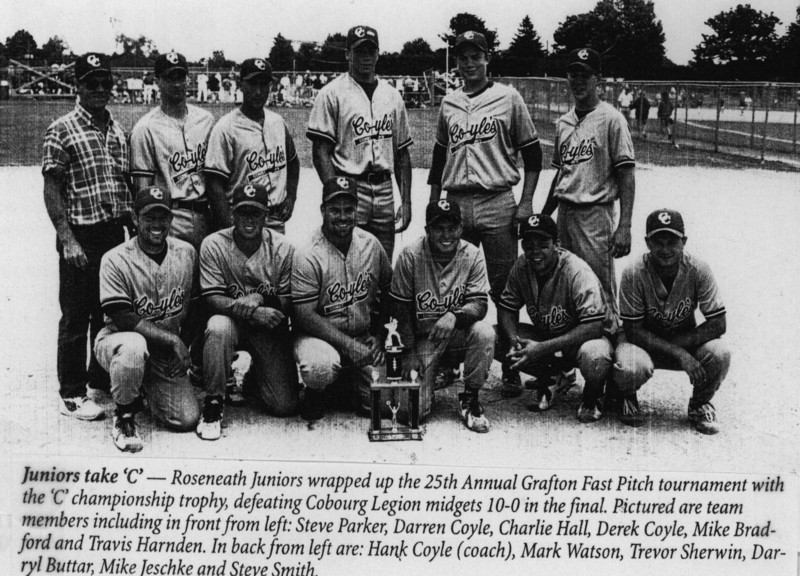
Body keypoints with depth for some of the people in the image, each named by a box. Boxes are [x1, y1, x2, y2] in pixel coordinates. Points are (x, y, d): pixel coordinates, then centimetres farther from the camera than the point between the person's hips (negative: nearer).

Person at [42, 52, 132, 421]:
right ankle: (72, 394, 11)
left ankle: (102, 380, 30)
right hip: (81, 237, -6)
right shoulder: (62, 131, -6)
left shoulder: (118, 131, 12)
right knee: (76, 317, 1)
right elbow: (52, 190, -9)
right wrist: (67, 239, -16)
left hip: (116, 235, 6)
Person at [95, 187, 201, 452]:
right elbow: (122, 318, -20)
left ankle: (148, 389, 24)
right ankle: (124, 416, -13)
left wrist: (187, 348, -4)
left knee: (187, 419, -10)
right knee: (133, 346, -41)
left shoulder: (187, 253, 0)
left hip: (167, 353, 4)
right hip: (119, 341, -4)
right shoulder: (116, 260, -15)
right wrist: (172, 339, -24)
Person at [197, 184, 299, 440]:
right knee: (218, 327, -39)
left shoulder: (283, 249, -9)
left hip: (270, 328, 1)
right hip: (232, 320, -1)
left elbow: (289, 304, -8)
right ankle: (213, 405, -21)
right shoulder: (213, 245, -11)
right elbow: (212, 298, -17)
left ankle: (255, 371, 29)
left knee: (286, 406, -8)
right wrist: (253, 311, -32)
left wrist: (261, 298, -29)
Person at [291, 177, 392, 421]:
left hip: (364, 338, 5)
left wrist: (377, 335, 4)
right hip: (320, 336, -4)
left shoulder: (371, 244, 0)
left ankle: (350, 380, 24)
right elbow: (305, 316, -19)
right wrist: (349, 345, -23)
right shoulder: (307, 255, -16)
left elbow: (388, 291, 14)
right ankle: (314, 393, 0)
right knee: (320, 366, -38)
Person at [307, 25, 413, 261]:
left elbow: (402, 153, 15)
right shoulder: (332, 94, -2)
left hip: (385, 191, 5)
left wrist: (406, 201, 8)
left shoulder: (392, 96, 14)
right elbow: (321, 150, -6)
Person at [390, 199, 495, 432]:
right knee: (414, 409, -16)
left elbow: (480, 304, -14)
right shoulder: (410, 256, -10)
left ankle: (470, 400, -9)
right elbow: (401, 308, -5)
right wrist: (409, 351, -8)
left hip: (458, 335, 1)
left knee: (485, 333, -33)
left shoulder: (473, 255, -8)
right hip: (422, 337, -1)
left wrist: (454, 316, -35)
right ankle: (436, 374, 22)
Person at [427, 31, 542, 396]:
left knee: (505, 291, -2)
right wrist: (433, 206, 15)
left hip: (497, 205, -3)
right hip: (456, 204, 4)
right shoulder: (448, 104, 13)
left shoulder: (508, 98, 2)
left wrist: (526, 201, -5)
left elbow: (532, 152, 3)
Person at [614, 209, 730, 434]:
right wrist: (679, 354, -29)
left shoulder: (698, 270, -17)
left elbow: (718, 325, -16)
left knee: (719, 354, -28)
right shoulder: (634, 274, -22)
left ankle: (700, 403, 5)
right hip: (644, 343, -2)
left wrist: (677, 343, -25)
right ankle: (627, 399, 5)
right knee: (630, 368, -35)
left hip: (687, 342, 2)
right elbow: (633, 331, -20)